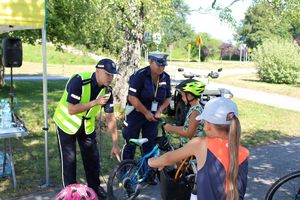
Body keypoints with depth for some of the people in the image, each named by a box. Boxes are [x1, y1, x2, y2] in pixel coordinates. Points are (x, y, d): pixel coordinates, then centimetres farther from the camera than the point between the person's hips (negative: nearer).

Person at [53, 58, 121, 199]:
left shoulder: (107, 90, -13)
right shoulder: (79, 81, -30)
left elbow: (110, 118, -9)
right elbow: (71, 110, -32)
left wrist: (115, 144, -11)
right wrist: (95, 102, -39)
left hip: (87, 125, 5)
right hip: (67, 124, -5)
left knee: (92, 157, 8)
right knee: (69, 160, 1)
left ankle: (95, 187, 26)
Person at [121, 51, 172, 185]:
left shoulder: (165, 78, -1)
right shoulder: (140, 76, -19)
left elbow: (168, 98, 8)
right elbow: (132, 97, -21)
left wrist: (159, 111, -8)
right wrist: (146, 112, -18)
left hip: (152, 116, 5)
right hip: (135, 114, -4)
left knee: (150, 146, 10)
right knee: (130, 145, 4)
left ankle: (149, 173, 23)